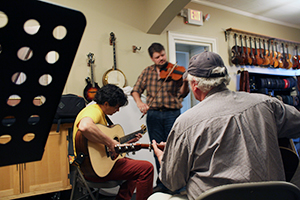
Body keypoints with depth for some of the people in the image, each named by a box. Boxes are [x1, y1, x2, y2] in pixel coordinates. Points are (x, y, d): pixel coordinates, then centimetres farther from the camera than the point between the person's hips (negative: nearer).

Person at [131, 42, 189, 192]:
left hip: (172, 114, -2)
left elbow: (182, 94, -4)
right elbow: (136, 90, 9)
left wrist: (185, 82, -23)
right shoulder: (147, 72, 11)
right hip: (153, 114, 3)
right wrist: (139, 102, -10)